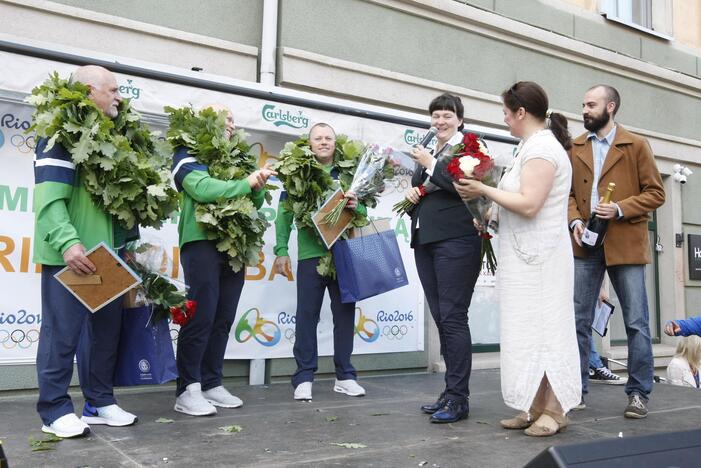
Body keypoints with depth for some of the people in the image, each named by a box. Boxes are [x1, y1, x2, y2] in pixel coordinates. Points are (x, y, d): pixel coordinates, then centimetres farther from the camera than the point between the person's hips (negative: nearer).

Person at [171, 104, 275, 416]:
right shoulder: (188, 154, 3)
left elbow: (256, 202, 18)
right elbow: (203, 189, -16)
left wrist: (258, 186, -4)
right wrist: (246, 182, -15)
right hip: (202, 242, -6)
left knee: (223, 320, 7)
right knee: (201, 318, -9)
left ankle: (211, 385, 15)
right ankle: (187, 390, -2)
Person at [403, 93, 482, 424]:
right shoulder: (427, 153, 21)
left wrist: (431, 164, -12)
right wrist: (412, 192, 7)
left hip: (455, 241, -8)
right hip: (425, 241, 8)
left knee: (453, 317, -8)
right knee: (440, 319, 10)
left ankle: (458, 398, 0)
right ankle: (451, 391, 18)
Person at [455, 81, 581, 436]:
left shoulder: (540, 148, -13)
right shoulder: (536, 144, 17)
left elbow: (528, 205, -22)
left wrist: (483, 190, -14)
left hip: (537, 259, -10)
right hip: (527, 256, 10)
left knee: (539, 328, -4)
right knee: (530, 329, 10)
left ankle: (553, 411, 5)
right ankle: (535, 408, 17)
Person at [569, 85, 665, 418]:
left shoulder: (636, 145, 3)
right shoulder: (574, 149, 11)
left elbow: (655, 193, 1)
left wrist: (620, 210, -14)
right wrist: (574, 221, -6)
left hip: (626, 243, -2)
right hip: (586, 243, 3)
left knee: (636, 322, 1)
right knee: (578, 320, 4)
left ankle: (639, 393, 12)